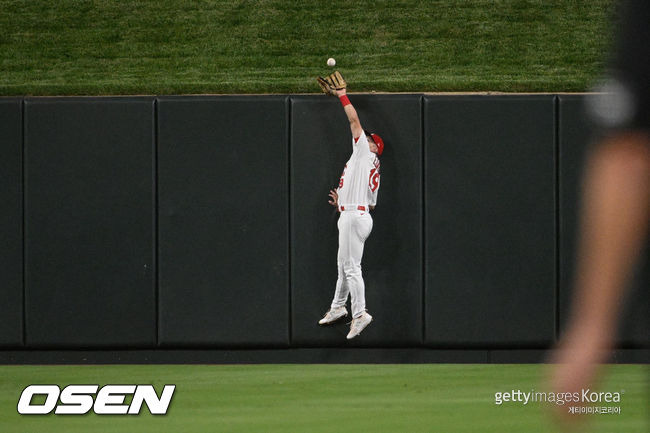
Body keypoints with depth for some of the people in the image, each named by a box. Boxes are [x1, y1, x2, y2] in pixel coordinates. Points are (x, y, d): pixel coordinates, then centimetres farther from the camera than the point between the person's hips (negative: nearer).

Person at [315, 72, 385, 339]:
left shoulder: (365, 152, 0)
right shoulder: (373, 173, 23)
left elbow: (354, 120, -4)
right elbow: (372, 204, 22)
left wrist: (342, 96, 6)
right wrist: (342, 203, 24)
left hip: (355, 217, -10)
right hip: (349, 215, 10)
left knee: (351, 266, -12)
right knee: (343, 264, 20)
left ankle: (360, 314, -15)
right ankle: (338, 308, 32)